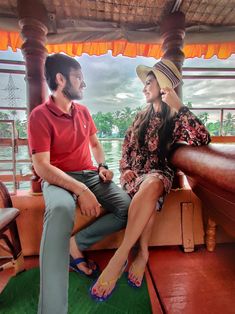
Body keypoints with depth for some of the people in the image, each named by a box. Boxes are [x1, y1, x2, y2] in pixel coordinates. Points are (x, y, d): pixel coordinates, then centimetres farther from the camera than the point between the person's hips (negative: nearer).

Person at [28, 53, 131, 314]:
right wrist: (80, 190, -27)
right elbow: (42, 167, -16)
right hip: (58, 179, -5)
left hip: (90, 174, 6)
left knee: (128, 208, -15)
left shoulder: (83, 111, 12)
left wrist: (102, 166, 3)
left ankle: (76, 244, -5)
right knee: (61, 209, -40)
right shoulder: (40, 115, -7)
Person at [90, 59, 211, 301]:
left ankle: (119, 257, -34)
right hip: (134, 173, 3)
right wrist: (125, 169, -3)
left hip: (159, 174, -3)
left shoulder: (176, 119, 3)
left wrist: (178, 106, -16)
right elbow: (126, 147, 16)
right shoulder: (142, 116, 16)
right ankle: (143, 253, -23)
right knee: (149, 195, -32)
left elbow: (202, 139, -17)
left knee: (151, 186, -38)